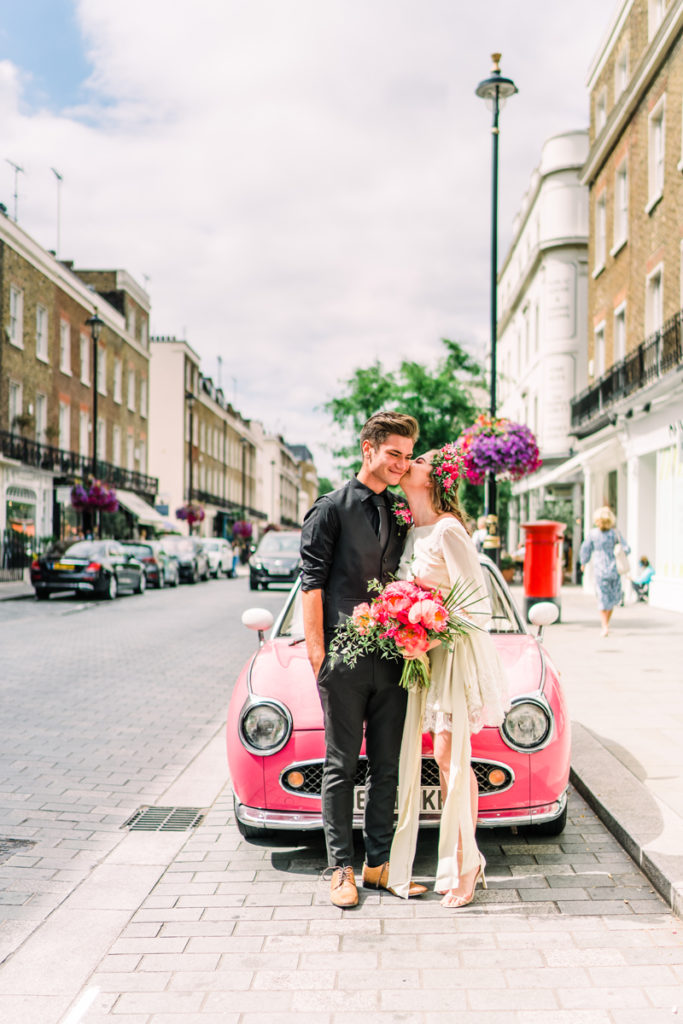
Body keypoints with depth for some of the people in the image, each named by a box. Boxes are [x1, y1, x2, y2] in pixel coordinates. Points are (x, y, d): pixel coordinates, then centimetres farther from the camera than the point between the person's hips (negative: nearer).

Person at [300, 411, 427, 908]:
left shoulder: (401, 516, 16)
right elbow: (312, 583, -4)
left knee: (388, 765, 9)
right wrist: (316, 649, -11)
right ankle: (342, 868, 12)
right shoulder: (333, 508, 0)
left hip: (392, 657, 5)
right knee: (342, 765, 3)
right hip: (344, 657, -5)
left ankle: (379, 863, 21)